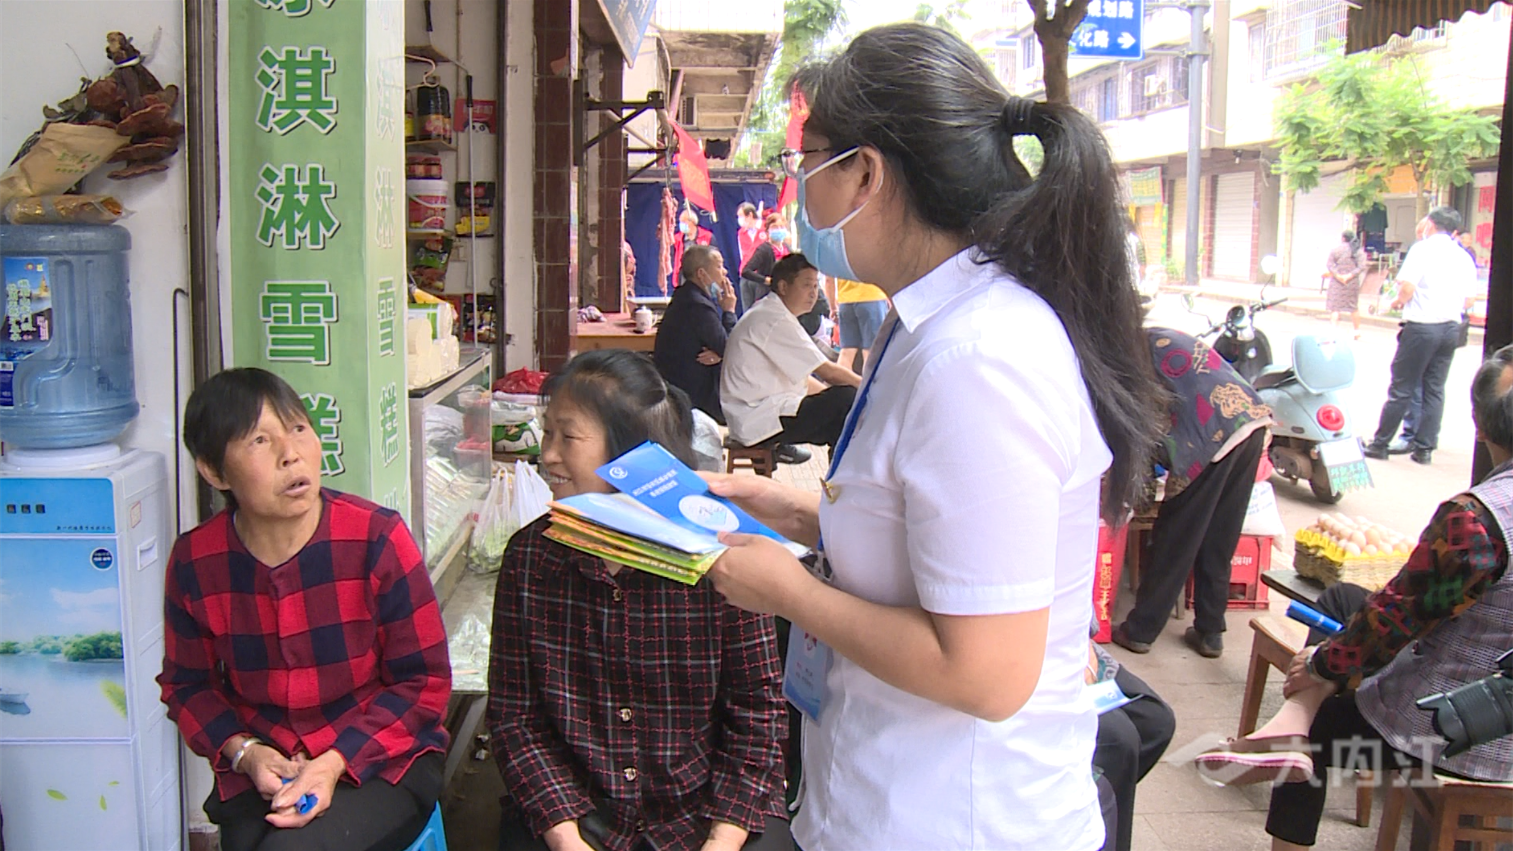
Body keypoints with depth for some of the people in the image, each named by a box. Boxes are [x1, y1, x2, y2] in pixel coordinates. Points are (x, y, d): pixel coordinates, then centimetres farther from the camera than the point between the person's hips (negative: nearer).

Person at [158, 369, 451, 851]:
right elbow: (187, 685, 10)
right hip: (261, 774, 3)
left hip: (383, 762, -2)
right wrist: (245, 753, -8)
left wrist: (337, 763, -17)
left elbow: (424, 680, -7)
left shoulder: (376, 538, -14)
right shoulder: (194, 563, -4)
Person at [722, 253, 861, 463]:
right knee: (846, 399, -17)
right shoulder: (775, 321, -16)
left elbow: (802, 378, 17)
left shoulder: (766, 314, 15)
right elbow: (828, 372, -16)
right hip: (759, 421, -11)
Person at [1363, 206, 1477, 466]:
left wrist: (1399, 301, 3)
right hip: (1451, 328, 5)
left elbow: (1407, 287, -18)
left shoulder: (1423, 248, -7)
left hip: (1421, 325, -5)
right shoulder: (1464, 257, 10)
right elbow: (1467, 301, 9)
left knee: (1401, 389, 0)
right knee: (1435, 390, 10)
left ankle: (1380, 444, 6)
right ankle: (1424, 448, 11)